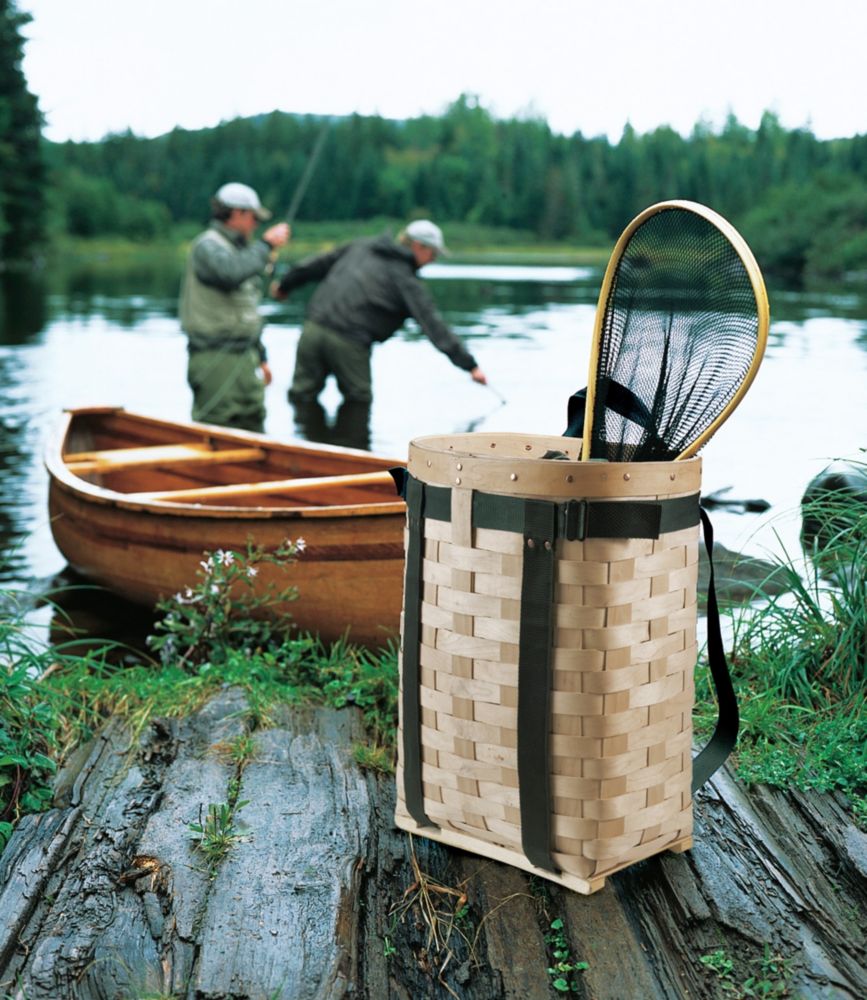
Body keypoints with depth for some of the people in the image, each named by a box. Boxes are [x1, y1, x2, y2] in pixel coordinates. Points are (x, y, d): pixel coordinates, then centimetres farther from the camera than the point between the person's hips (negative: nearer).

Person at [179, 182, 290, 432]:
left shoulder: (238, 249, 22)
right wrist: (266, 244, -20)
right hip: (216, 358, -9)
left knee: (252, 428, 9)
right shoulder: (208, 246, -8)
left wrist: (260, 356, 25)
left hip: (243, 357, 9)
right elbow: (232, 274, -32)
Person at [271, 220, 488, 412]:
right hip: (349, 341, -5)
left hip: (313, 327, 5)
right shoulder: (407, 281, -2)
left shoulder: (361, 246, 15)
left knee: (303, 394, 11)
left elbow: (317, 264, 23)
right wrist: (470, 365, -6)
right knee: (358, 399, 12)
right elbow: (434, 325, -7)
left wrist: (284, 284, 38)